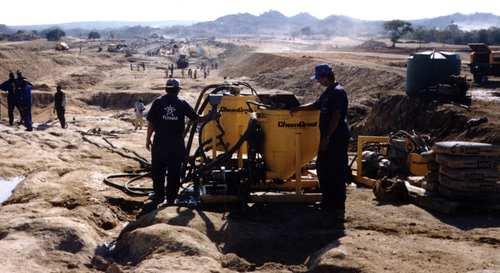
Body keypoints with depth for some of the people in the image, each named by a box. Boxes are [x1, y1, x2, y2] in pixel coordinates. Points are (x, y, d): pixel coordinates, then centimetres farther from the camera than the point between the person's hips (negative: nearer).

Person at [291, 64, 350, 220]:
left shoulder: (338, 92, -15)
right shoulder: (328, 92, 15)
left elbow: (336, 117, -21)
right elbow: (316, 105, 30)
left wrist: (327, 137, -21)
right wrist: (298, 109, 23)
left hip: (337, 138, -10)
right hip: (328, 138, 10)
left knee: (336, 173, -7)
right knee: (323, 169, 16)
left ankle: (338, 208, -2)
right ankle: (327, 203, 26)